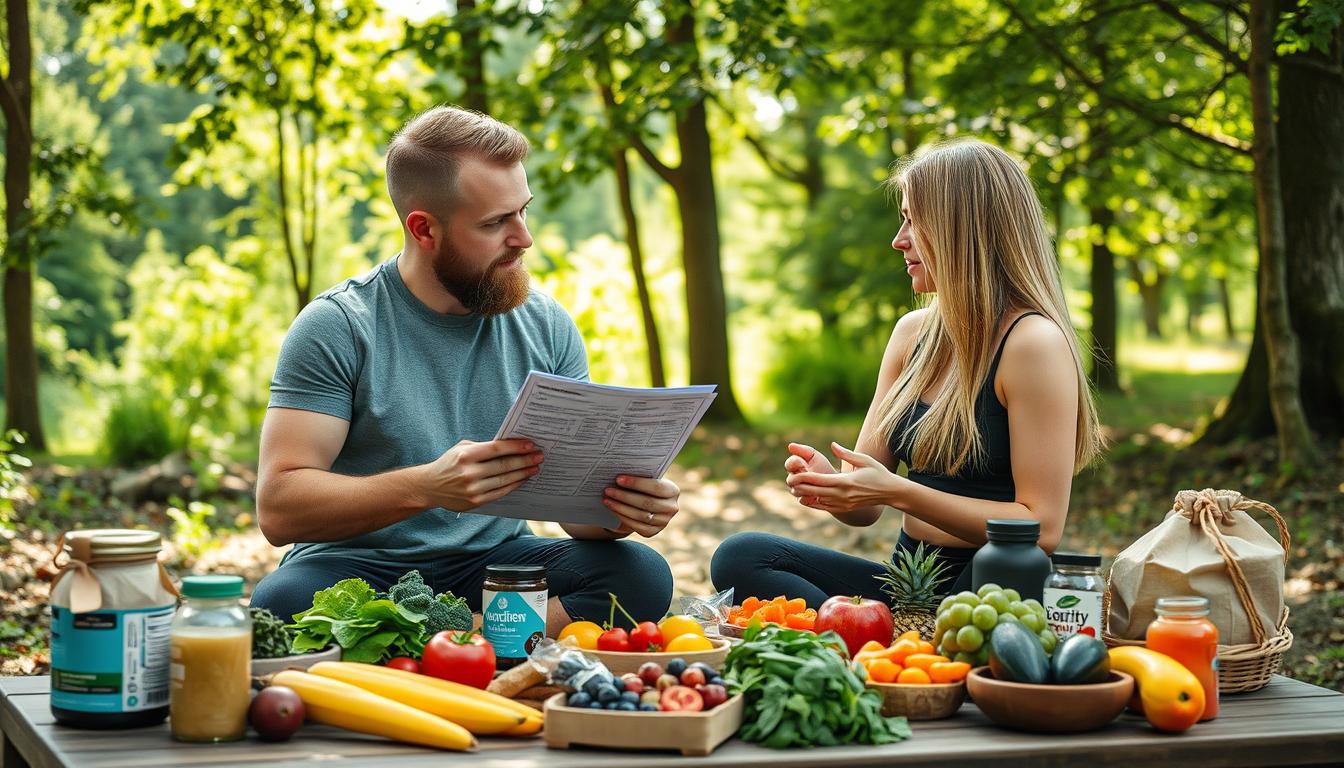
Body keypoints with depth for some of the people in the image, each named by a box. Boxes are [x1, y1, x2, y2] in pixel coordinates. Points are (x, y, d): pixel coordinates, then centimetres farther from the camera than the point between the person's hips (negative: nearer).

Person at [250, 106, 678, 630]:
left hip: (493, 564, 4)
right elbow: (278, 508, -18)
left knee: (641, 575, -24)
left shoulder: (545, 325, 4)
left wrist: (620, 506, -23)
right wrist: (426, 486, -34)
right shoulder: (338, 327, -10)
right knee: (280, 602, -36)